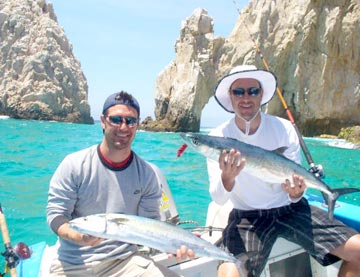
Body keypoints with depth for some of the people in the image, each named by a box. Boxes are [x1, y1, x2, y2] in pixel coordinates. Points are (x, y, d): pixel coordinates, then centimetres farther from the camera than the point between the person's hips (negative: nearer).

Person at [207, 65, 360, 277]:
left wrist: (296, 191, -25)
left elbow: (296, 179, -1)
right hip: (247, 217, -2)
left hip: (290, 209, 3)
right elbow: (218, 199, -14)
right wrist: (227, 178, -36)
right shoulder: (219, 137, -7)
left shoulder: (283, 128, -3)